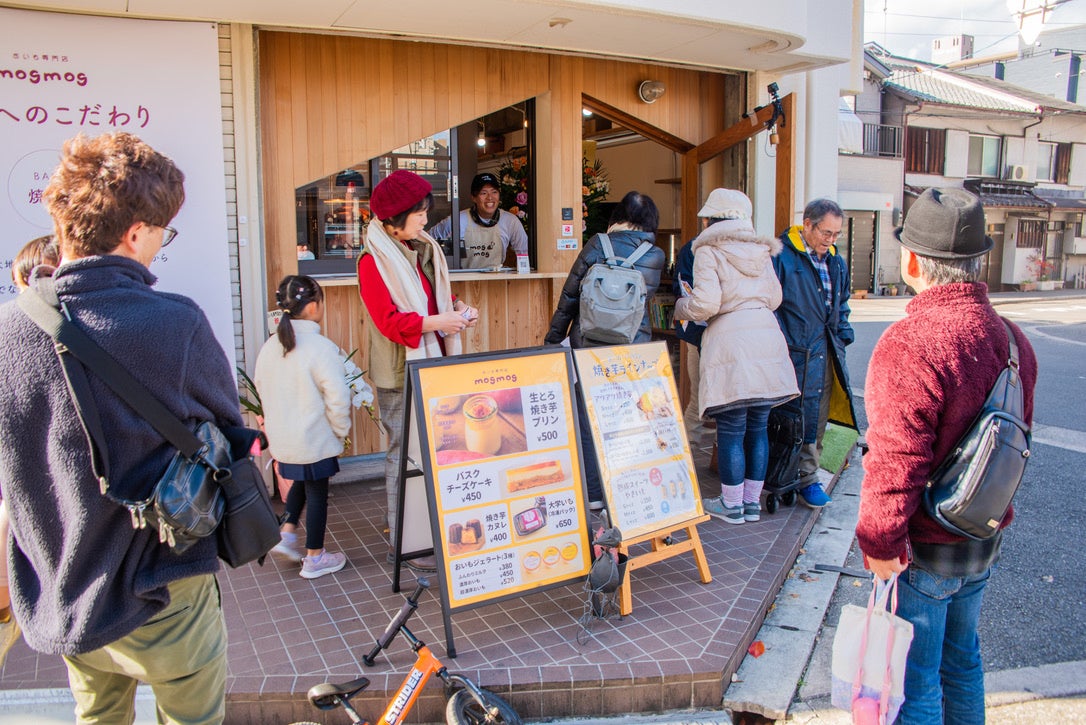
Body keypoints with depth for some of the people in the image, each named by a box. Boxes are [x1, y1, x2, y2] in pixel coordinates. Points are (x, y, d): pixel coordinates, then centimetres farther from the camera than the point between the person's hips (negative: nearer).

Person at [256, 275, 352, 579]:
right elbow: (338, 398, -22)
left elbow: (261, 387, 11)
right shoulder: (321, 348, -21)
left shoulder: (270, 346, 1)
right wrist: (341, 430, -6)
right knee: (317, 494, 8)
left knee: (301, 483, 29)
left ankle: (287, 533, 25)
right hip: (314, 440, -7)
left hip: (281, 437, 7)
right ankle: (315, 557, 20)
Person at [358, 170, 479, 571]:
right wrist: (438, 322, -21)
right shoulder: (375, 260, -12)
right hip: (400, 374, -8)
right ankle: (402, 543, 9)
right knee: (405, 453, -2)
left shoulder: (423, 250, 13)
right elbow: (389, 320, -18)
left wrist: (456, 306, 3)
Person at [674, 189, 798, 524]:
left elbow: (705, 304, -11)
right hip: (767, 336, 6)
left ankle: (732, 505, 11)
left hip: (731, 340, -6)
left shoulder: (709, 251, -1)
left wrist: (682, 305, 10)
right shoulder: (762, 251, 17)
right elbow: (774, 298, 19)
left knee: (731, 429, 2)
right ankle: (752, 501, 21)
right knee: (757, 427, 12)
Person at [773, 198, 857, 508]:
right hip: (795, 354, -7)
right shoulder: (781, 256, -9)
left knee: (818, 419, 12)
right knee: (795, 419, -3)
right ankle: (805, 480, 7)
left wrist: (843, 336, 15)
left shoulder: (836, 263, 15)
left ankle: (808, 474, 24)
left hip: (826, 353, 7)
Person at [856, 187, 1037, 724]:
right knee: (961, 657, 25)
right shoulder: (1010, 337, 0)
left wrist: (878, 542, -16)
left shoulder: (910, 343, -27)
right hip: (985, 538, 8)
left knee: (912, 677, 9)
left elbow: (895, 462, -27)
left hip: (924, 547, -8)